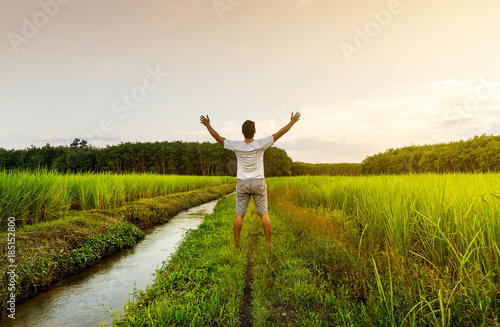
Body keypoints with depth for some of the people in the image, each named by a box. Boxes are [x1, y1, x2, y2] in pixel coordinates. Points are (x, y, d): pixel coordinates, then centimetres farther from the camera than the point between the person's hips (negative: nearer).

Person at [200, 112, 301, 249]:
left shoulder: (236, 146, -12)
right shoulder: (261, 144, -14)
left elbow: (218, 138, -1)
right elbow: (279, 133, -8)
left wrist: (207, 125, 11)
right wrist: (292, 122, 3)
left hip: (242, 184, 1)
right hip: (258, 184, -1)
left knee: (239, 215, 7)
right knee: (264, 214, 7)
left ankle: (236, 244, 9)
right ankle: (268, 242, 12)